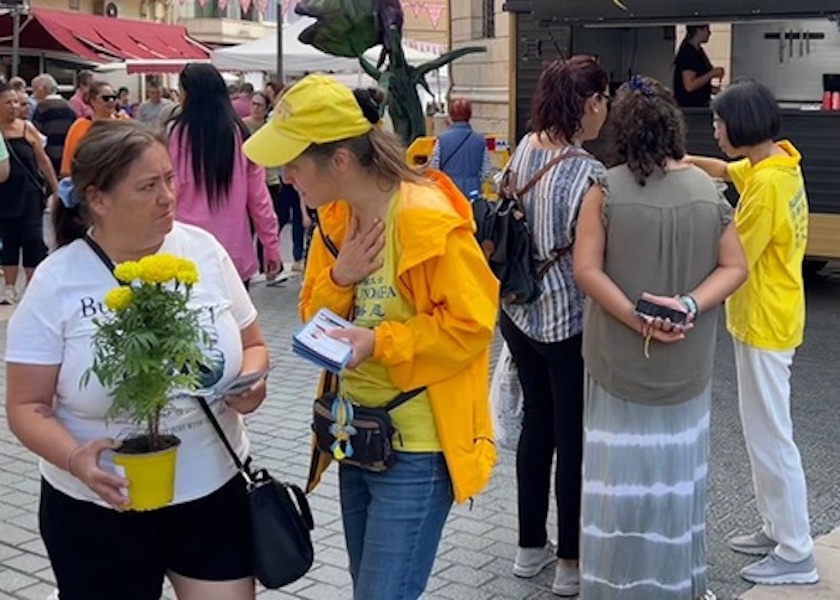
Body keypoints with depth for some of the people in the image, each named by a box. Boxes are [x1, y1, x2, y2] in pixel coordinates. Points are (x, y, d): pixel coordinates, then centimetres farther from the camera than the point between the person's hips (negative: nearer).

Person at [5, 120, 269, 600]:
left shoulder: (203, 249, -3)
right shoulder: (57, 282, -11)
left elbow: (253, 345, 8)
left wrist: (251, 380, -14)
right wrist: (75, 459, -26)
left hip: (215, 493, 2)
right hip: (100, 511, -2)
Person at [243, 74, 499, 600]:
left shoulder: (427, 221, -23)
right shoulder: (335, 217, 3)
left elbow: (471, 326, -20)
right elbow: (315, 319, 8)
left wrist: (380, 342, -26)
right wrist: (339, 278, -12)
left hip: (416, 450, -8)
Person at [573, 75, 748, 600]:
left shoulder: (607, 190, -12)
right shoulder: (708, 190, -4)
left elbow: (587, 269, -15)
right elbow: (735, 267, -5)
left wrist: (636, 320, -15)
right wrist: (689, 306, -14)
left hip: (621, 357, -2)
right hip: (686, 361, 2)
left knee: (622, 467, 8)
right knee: (678, 466, 17)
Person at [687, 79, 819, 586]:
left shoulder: (766, 184, -24)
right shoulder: (778, 160, 5)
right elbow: (728, 171, 24)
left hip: (765, 324, -10)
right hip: (766, 316, 10)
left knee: (771, 438, -1)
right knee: (763, 431, 19)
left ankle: (796, 554, 9)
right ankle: (778, 529, 31)